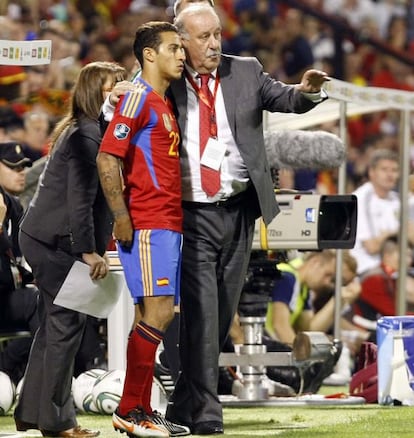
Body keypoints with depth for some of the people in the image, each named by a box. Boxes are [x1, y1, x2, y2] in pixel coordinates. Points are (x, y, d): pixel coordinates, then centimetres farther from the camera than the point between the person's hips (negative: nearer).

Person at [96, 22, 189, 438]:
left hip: (167, 224, 9)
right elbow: (107, 159, -17)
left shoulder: (163, 102, 20)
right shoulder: (139, 96, -10)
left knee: (152, 315, 9)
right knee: (157, 311, -14)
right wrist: (121, 217, -19)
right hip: (147, 224, -9)